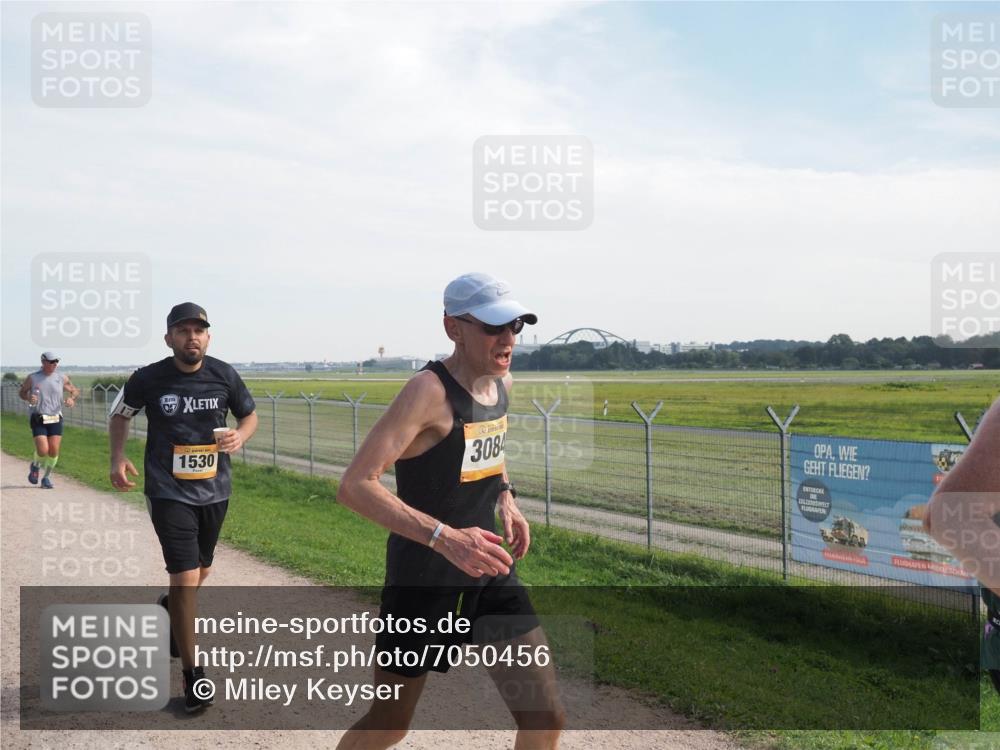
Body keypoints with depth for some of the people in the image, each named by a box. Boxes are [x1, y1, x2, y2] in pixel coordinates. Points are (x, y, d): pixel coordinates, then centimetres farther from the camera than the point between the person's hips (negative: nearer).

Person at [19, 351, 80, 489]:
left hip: (55, 419, 2)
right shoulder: (32, 378, 0)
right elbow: (22, 392, 12)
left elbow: (75, 390, 15)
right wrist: (28, 398, -10)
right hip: (38, 420, -2)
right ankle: (35, 466, 23)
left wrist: (72, 398, -7)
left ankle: (47, 478, 16)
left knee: (54, 451, -5)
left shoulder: (62, 378, 4)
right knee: (43, 451, -12)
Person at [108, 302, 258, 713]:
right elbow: (120, 414, 7)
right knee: (186, 579, -11)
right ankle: (192, 672, 4)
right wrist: (118, 457, -9)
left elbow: (250, 415, 8)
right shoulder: (148, 379, -10)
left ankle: (172, 610, 56)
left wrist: (240, 436, -15)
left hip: (215, 490, 4)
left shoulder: (224, 375, -6)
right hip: (169, 493, -3)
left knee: (200, 569, 22)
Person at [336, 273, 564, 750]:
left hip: (489, 571, 6)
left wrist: (504, 496, 8)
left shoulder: (502, 383, 3)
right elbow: (354, 486, -29)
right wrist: (445, 538, -37)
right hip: (422, 579, -6)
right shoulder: (429, 390, -21)